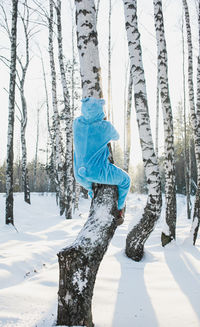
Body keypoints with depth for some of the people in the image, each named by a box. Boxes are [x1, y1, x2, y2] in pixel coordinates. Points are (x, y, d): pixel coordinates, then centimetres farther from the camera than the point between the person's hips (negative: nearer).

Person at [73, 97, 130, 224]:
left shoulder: (77, 123, -6)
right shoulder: (106, 126, -15)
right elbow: (116, 137, 9)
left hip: (80, 176, 4)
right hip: (100, 173, -4)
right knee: (125, 179, 24)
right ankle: (119, 210, 36)